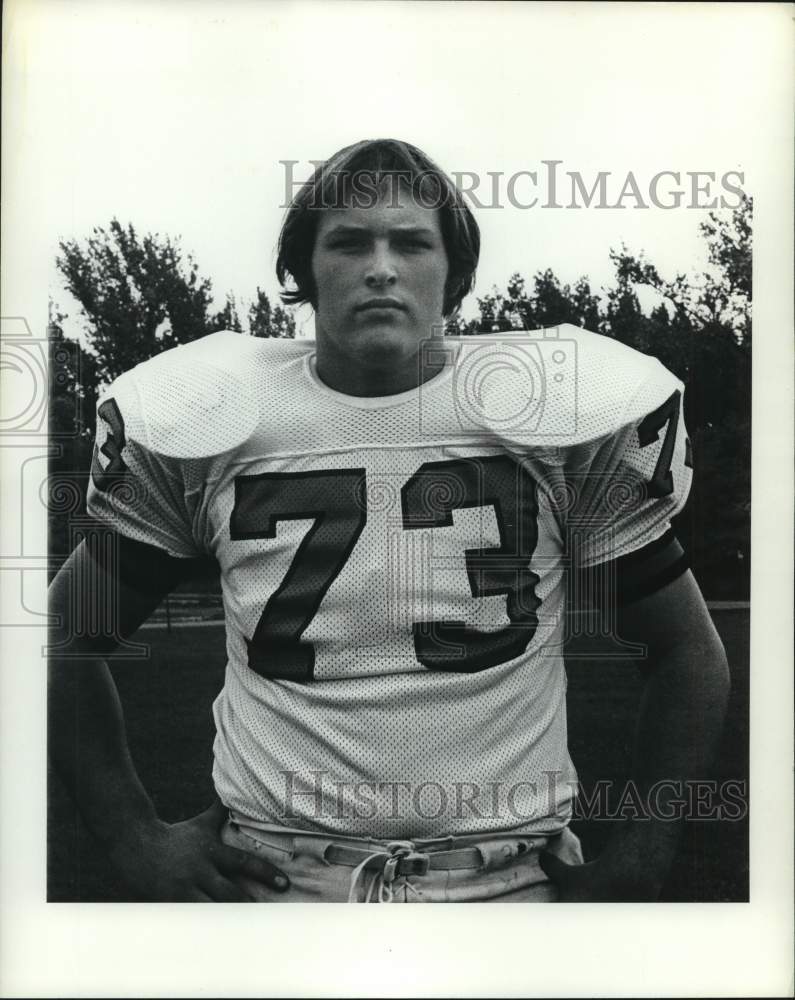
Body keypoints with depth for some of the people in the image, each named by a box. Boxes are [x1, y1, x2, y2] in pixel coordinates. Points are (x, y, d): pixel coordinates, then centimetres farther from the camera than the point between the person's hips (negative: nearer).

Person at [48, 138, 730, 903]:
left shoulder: (556, 415, -4)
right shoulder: (211, 421, -3)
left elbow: (686, 654, 5)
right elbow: (68, 639, 8)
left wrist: (639, 858, -2)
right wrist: (135, 840, 2)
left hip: (510, 874, 0)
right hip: (272, 874, 1)